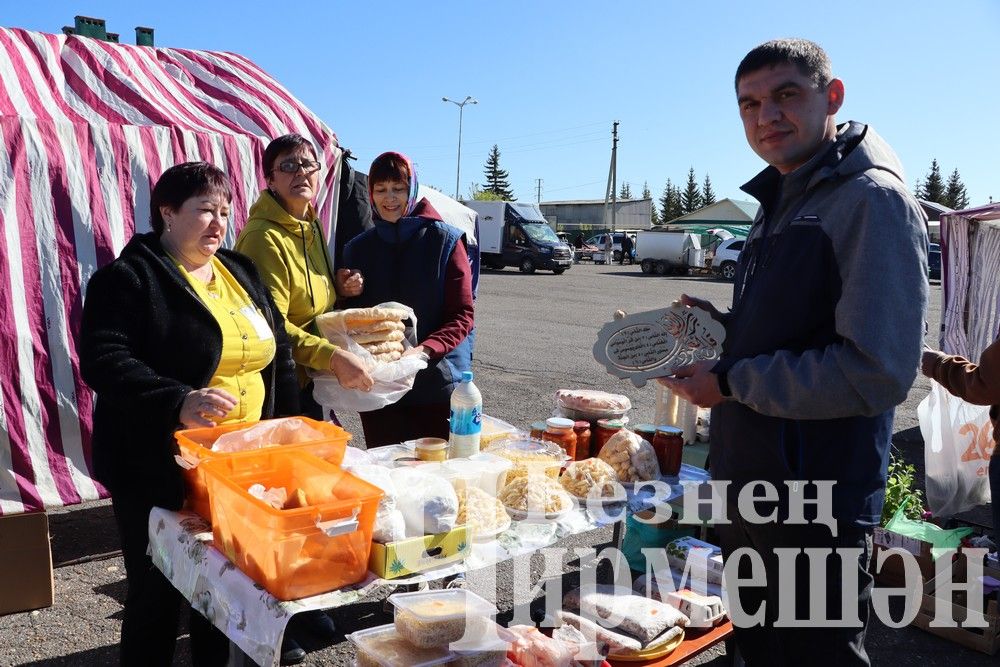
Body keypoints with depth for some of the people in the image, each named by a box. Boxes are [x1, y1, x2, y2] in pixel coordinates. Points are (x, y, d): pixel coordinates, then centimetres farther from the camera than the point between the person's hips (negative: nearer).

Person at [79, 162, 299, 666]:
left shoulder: (240, 272, 11)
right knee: (158, 592, 10)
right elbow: (102, 360, -21)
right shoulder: (129, 277, -9)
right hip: (161, 471, -6)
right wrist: (178, 402, -36)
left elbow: (277, 354, 14)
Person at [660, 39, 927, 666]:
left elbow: (876, 372, -26)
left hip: (817, 505, -9)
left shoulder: (873, 199, -17)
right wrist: (719, 323, 4)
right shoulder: (782, 201, 12)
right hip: (750, 489, 9)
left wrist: (731, 382, -19)